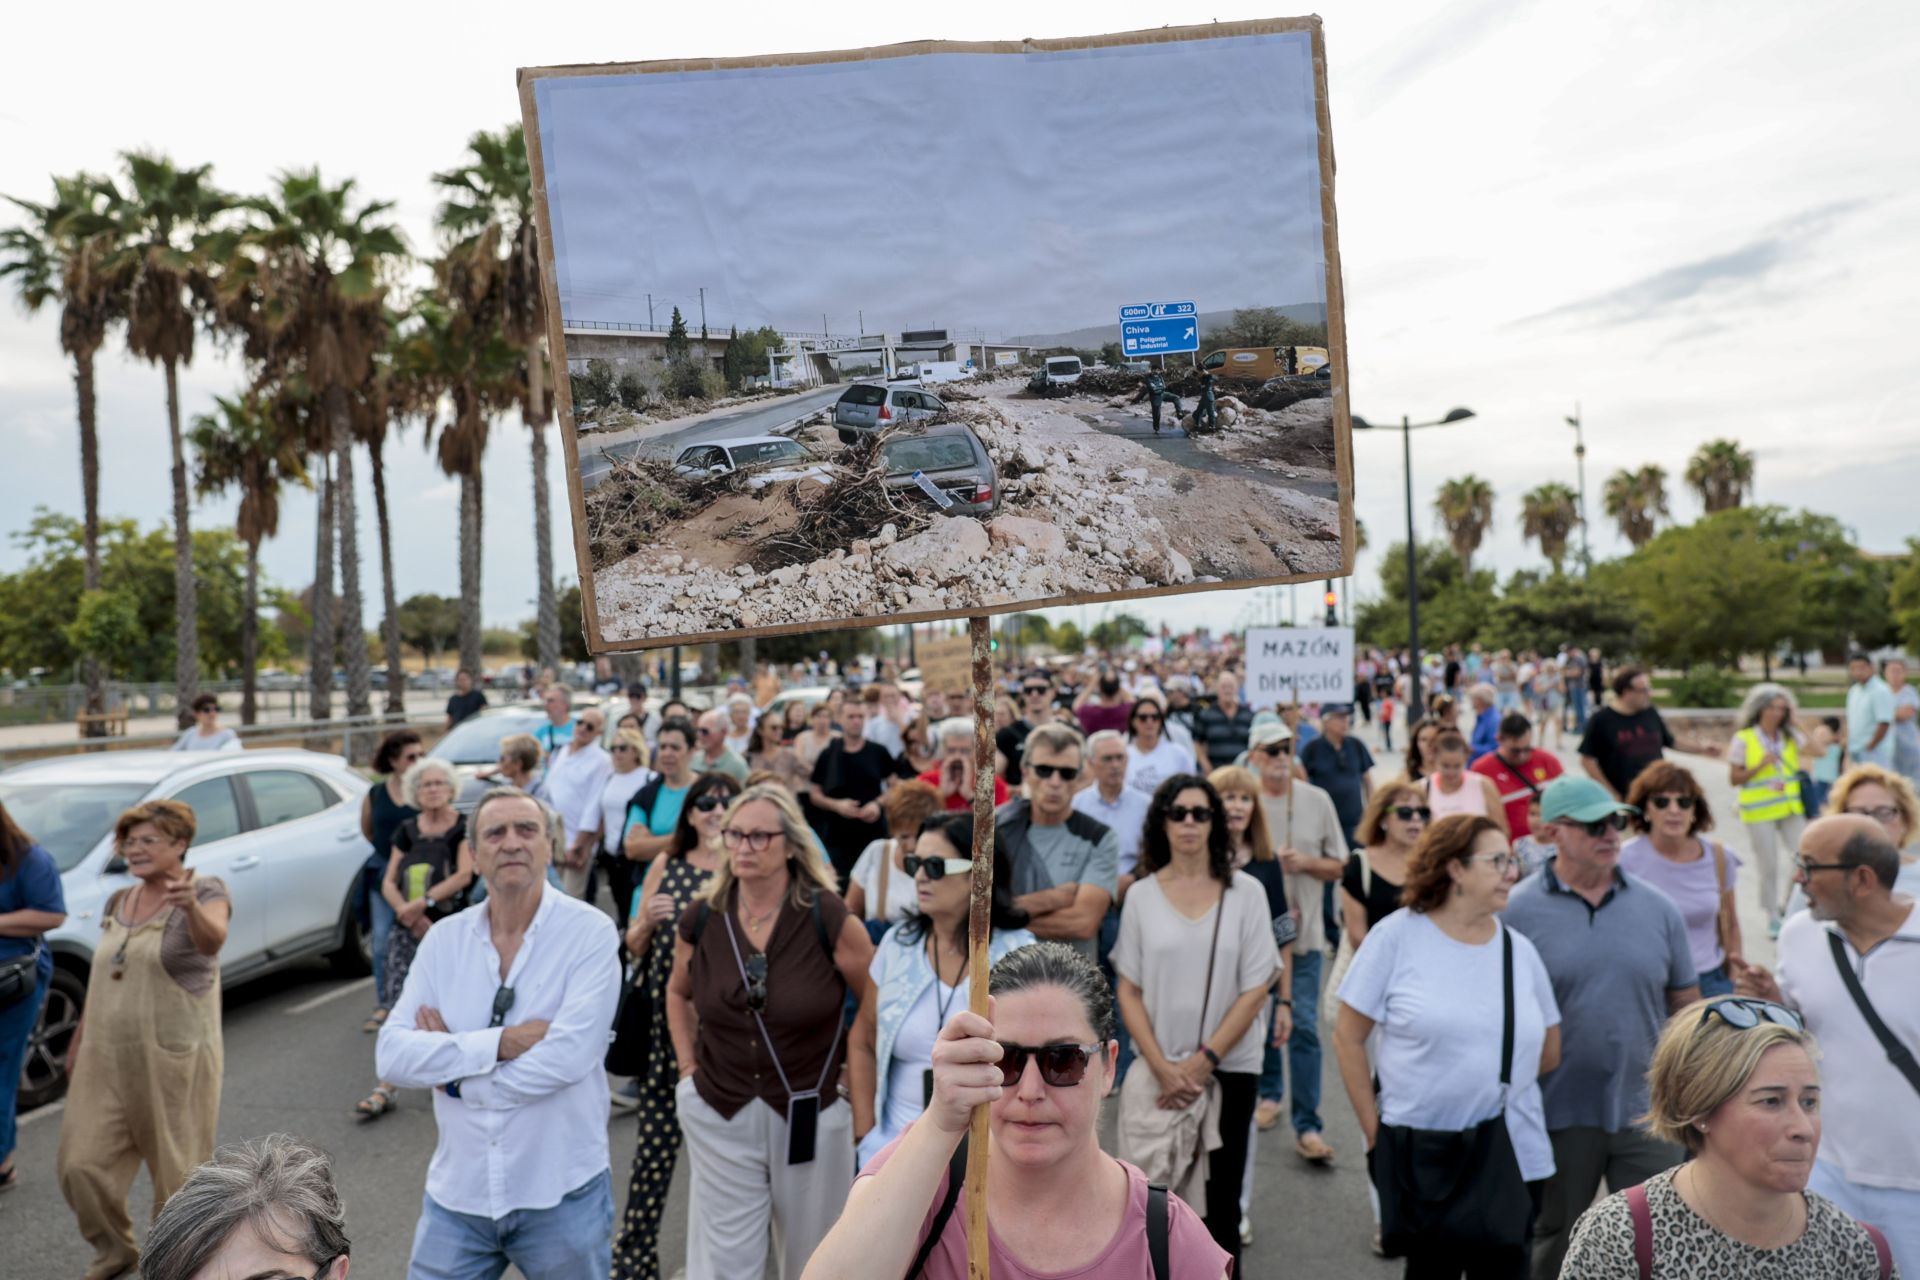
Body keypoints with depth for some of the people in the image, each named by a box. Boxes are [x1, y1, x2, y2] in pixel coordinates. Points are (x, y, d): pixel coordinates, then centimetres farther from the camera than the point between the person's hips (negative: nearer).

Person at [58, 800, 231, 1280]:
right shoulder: (117, 902, 9)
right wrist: (78, 1043, 21)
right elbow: (101, 978, 19)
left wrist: (191, 907, -56)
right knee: (82, 1165, 6)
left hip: (173, 1061, -6)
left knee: (176, 1169, 5)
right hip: (106, 1060, 6)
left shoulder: (206, 891, -12)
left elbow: (212, 940, -35)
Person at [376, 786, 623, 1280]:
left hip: (562, 1194, -3)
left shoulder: (591, 932, -13)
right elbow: (392, 1055, -8)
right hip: (457, 1193, 3)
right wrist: (500, 1043, -20)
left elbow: (569, 1055, -23)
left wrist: (453, 1076, -12)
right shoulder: (443, 940, 0)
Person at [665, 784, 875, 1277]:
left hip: (810, 1120, -2)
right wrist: (688, 1066, 8)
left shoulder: (828, 917, -14)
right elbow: (677, 994, 17)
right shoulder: (702, 919, -4)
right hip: (719, 1117, 2)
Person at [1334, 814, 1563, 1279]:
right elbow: (1348, 1038, -4)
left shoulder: (1519, 949, 4)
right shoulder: (1396, 935, -7)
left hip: (1514, 1157, 4)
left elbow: (1548, 1055, 14)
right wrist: (1374, 1131, -5)